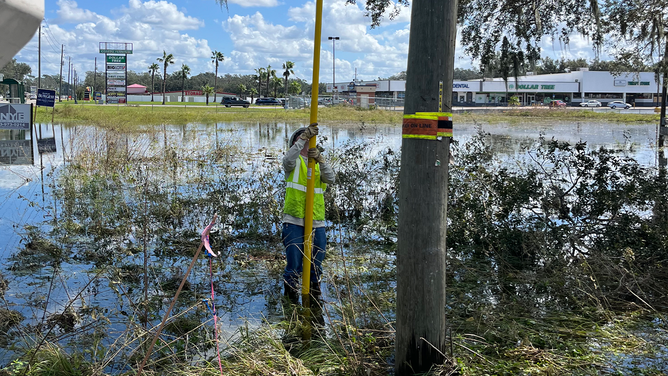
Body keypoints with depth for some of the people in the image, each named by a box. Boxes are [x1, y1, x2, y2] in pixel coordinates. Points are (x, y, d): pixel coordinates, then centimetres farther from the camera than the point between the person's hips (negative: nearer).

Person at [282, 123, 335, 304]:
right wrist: (304, 137, -27)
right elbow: (288, 159, -22)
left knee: (316, 264, 11)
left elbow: (330, 178, -4)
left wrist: (320, 159, -19)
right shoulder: (294, 161, 4)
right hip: (294, 222, -4)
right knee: (294, 265, -4)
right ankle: (291, 294, 11)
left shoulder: (319, 163, 17)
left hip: (317, 223, 4)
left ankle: (314, 292, 26)